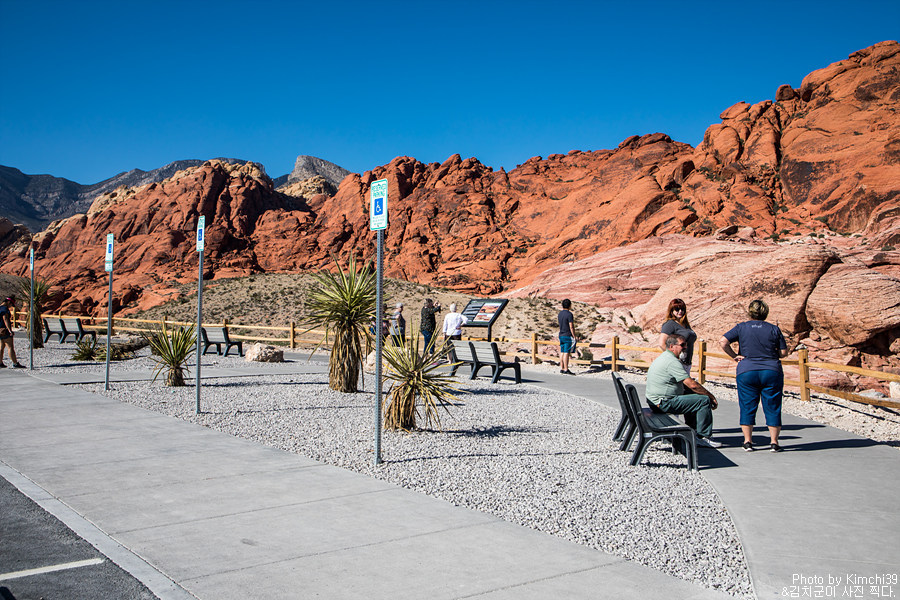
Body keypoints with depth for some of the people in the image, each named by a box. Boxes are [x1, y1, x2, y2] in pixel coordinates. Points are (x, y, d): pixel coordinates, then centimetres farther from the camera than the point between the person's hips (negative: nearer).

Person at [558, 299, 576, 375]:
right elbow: (571, 327, -17)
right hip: (568, 336, -8)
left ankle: (561, 368, 15)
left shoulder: (560, 313, 9)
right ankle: (566, 370, -5)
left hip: (561, 335, 8)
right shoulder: (569, 314, -15)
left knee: (562, 352, 11)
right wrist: (574, 336, -12)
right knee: (566, 352, -6)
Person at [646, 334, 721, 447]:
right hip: (665, 403, -11)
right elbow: (692, 385, -19)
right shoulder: (672, 361, -17)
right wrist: (711, 396, -6)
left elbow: (686, 385, 23)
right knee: (704, 400, -10)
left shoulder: (663, 358, 18)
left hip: (657, 402, 11)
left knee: (694, 397, 25)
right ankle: (703, 437, -3)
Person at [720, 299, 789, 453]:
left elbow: (723, 341, -9)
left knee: (747, 407, 7)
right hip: (772, 371, 0)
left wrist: (734, 356, 1)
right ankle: (774, 442, 9)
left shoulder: (741, 327, 2)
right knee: (772, 408, 7)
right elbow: (784, 352, 4)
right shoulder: (774, 329, 3)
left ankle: (748, 441, 8)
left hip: (747, 372, 0)